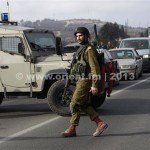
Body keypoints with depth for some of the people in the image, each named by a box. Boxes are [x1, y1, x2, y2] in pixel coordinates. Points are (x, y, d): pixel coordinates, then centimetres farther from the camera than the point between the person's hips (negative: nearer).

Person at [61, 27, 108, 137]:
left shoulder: (89, 49, -15)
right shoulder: (82, 49, 16)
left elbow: (95, 68, -20)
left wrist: (94, 85, -24)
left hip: (85, 81, -10)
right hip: (81, 80, 10)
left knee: (74, 104, -5)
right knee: (84, 105, 13)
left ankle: (72, 129, 3)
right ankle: (100, 123, 14)